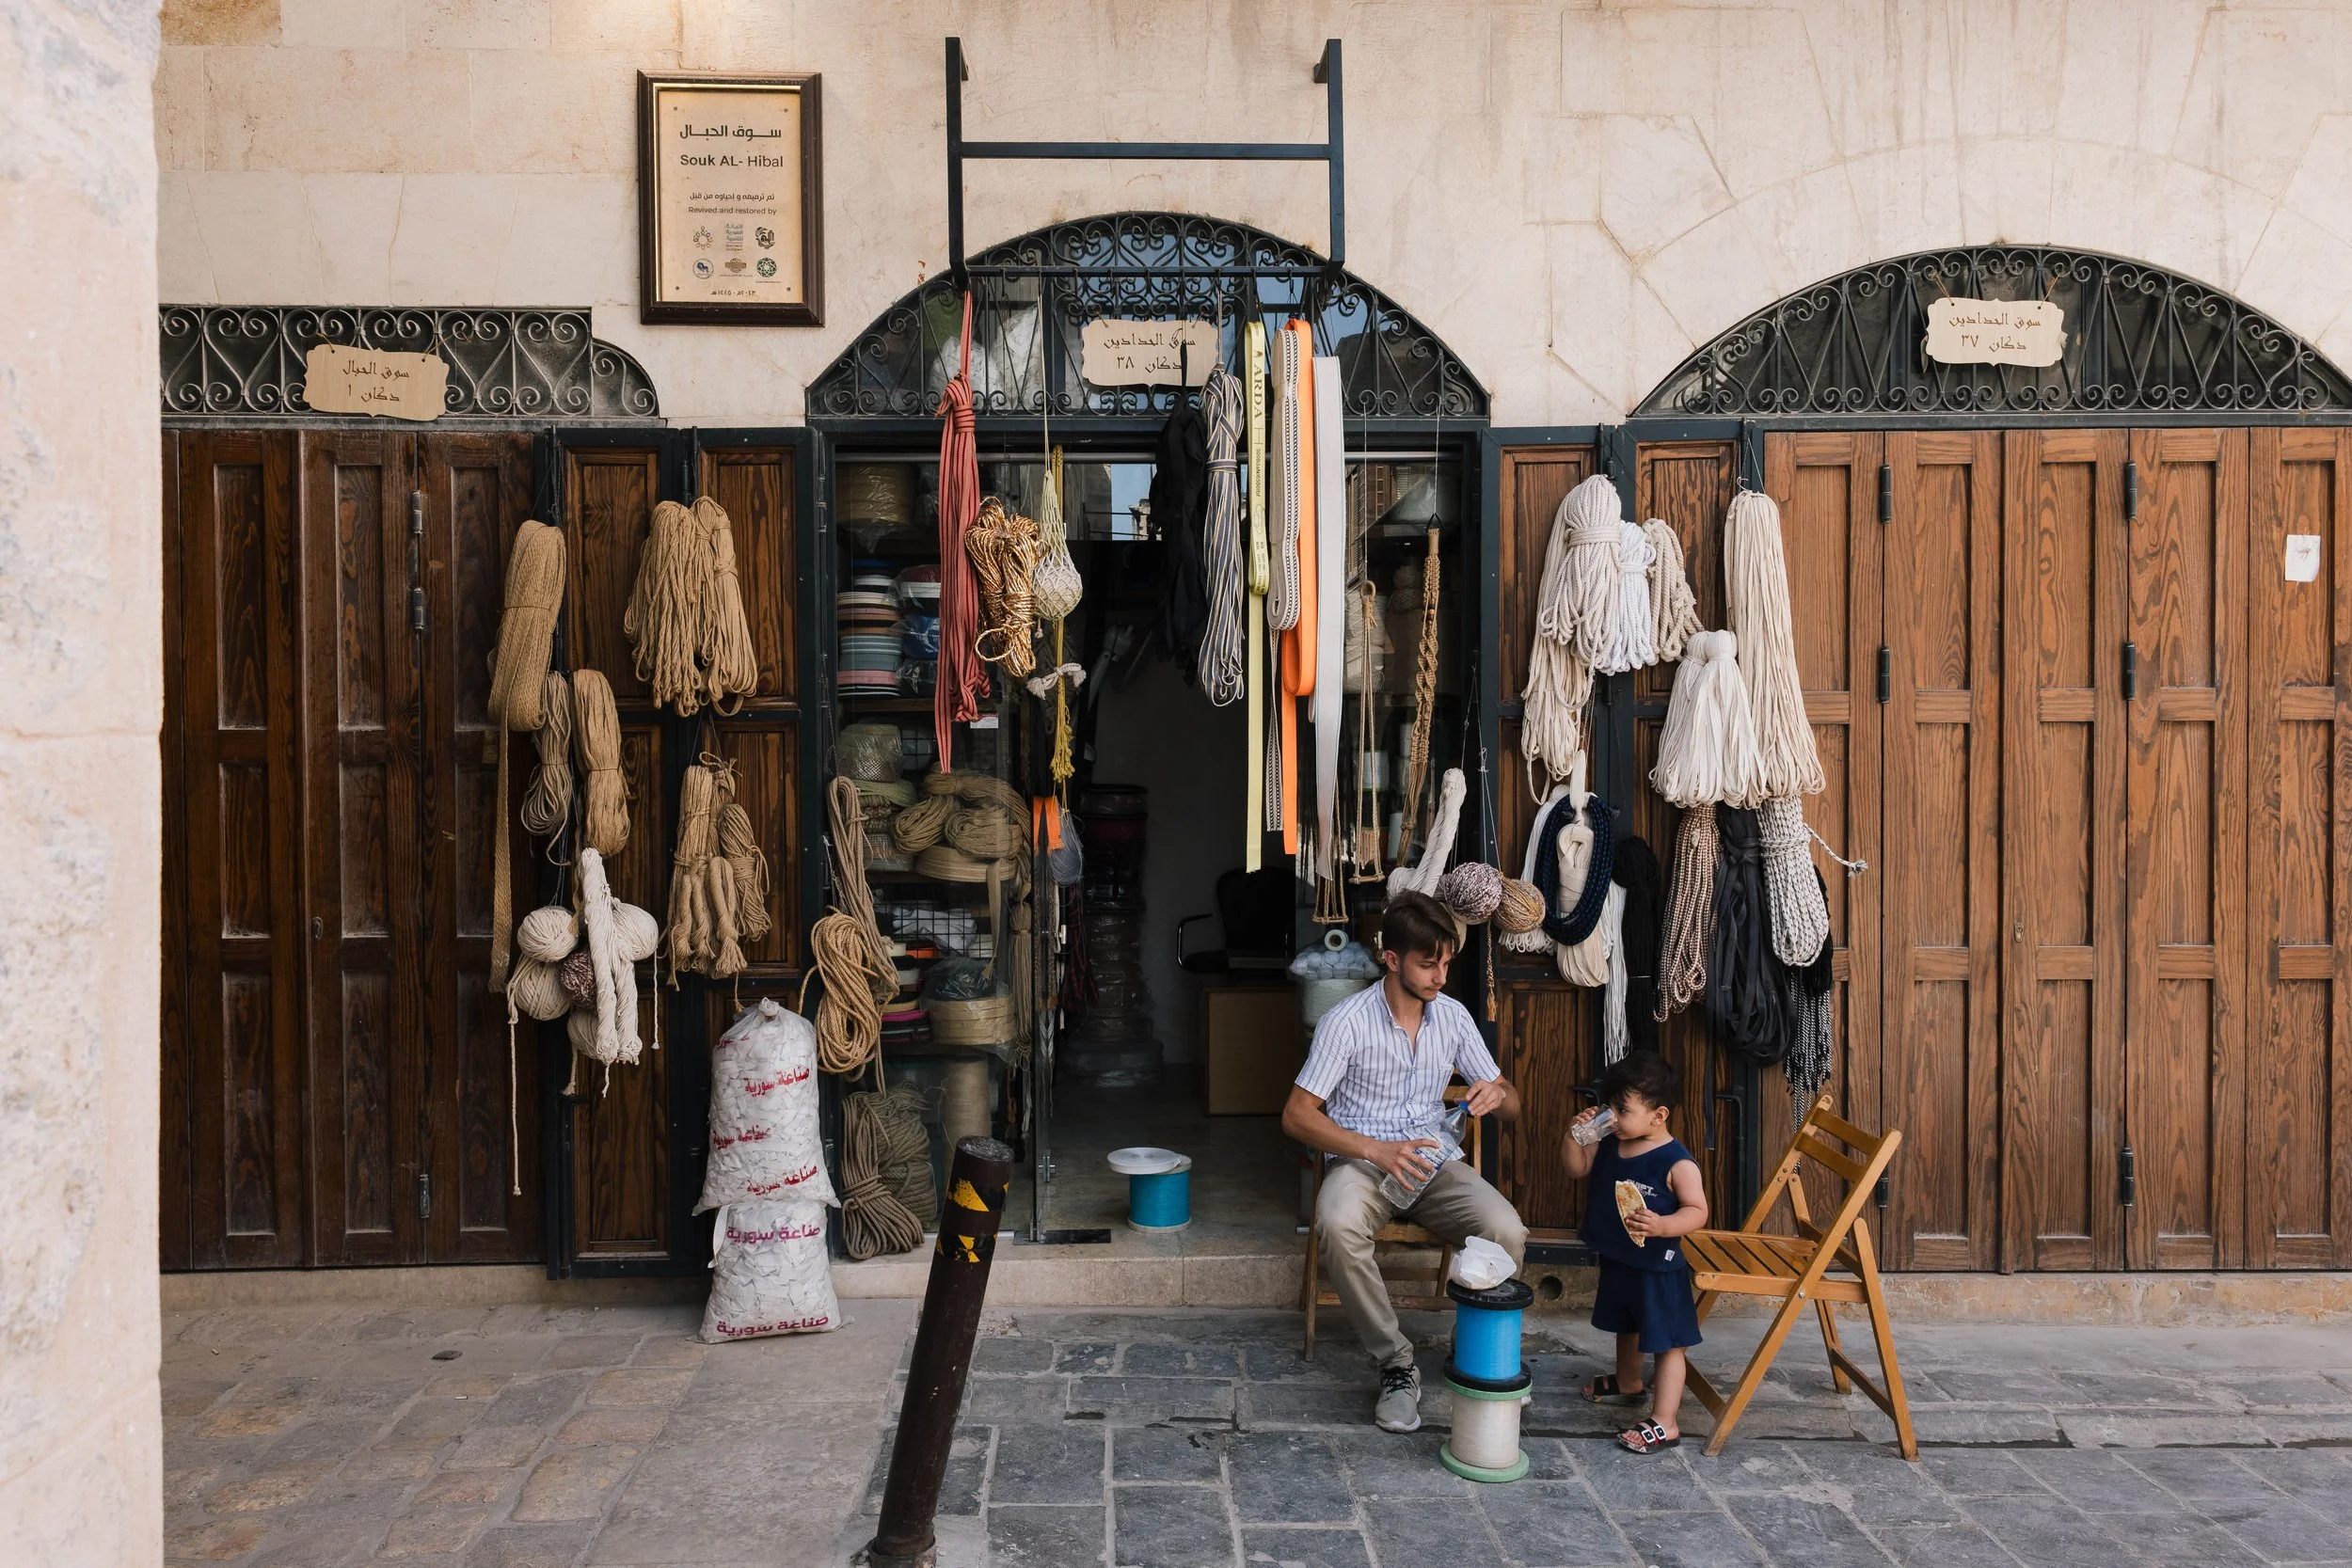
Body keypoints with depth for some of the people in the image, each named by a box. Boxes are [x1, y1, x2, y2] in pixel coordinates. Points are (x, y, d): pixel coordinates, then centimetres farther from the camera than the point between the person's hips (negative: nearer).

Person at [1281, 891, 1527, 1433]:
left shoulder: (1453, 1016, 3)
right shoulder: (1346, 1022, -11)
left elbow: (1511, 1106, 11)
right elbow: (1297, 1115, -11)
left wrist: (1498, 1094, -16)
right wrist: (1376, 1150, -24)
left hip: (1434, 1161, 4)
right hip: (1361, 1160, -3)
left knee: (1506, 1230, -27)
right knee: (1339, 1226, -38)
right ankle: (1396, 1364, -20)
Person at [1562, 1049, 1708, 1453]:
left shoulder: (1676, 1162, -23)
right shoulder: (1608, 1145, -3)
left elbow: (1697, 1210, -22)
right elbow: (1577, 1167, 8)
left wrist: (1661, 1226, -38)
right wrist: (1575, 1134, -10)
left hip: (1658, 1267, -8)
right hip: (1615, 1260, 8)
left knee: (1666, 1343, 2)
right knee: (1626, 1328, 29)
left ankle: (1663, 1423, 7)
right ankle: (1628, 1384, 51)